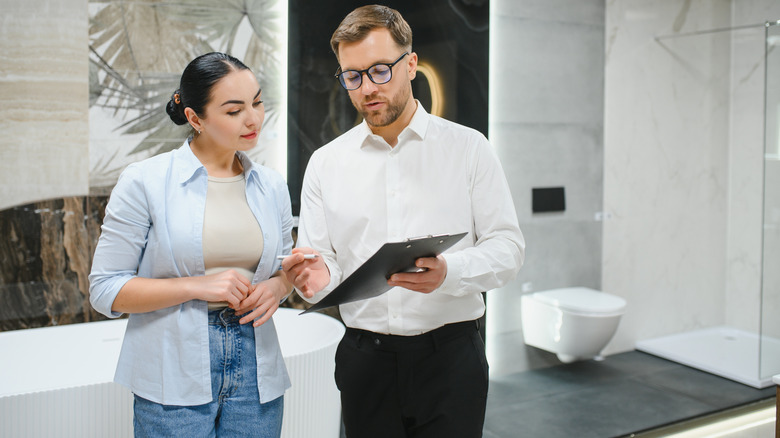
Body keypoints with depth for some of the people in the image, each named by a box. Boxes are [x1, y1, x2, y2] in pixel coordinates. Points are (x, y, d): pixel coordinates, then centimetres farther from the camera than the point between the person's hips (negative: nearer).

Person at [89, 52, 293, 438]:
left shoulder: (271, 186, 6)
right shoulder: (145, 182, -7)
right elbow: (105, 290, -7)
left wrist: (276, 287, -6)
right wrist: (197, 286, -19)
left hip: (255, 373, 4)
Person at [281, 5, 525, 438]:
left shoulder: (468, 147, -1)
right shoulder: (324, 163, 6)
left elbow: (507, 246, -3)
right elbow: (321, 261, 6)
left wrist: (448, 272, -22)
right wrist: (316, 277, -18)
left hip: (450, 356, -1)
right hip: (364, 360, 2)